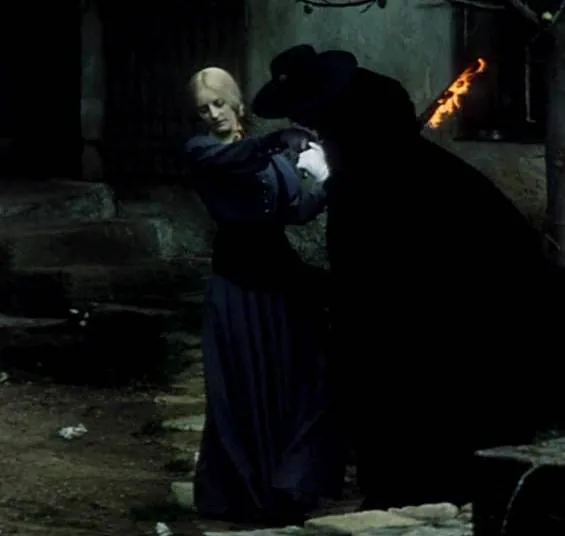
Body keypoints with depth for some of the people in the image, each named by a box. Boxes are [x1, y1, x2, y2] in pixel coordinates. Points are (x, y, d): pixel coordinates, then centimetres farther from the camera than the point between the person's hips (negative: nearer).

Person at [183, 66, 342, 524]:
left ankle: (290, 485, 14)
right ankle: (244, 490, 8)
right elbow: (234, 158, -25)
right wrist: (278, 140, -42)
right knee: (244, 384, -2)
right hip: (238, 279, -5)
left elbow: (297, 209, 3)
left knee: (296, 377, 4)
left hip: (281, 271, 5)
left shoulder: (269, 154, 13)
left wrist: (326, 184, -16)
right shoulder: (200, 151, -1)